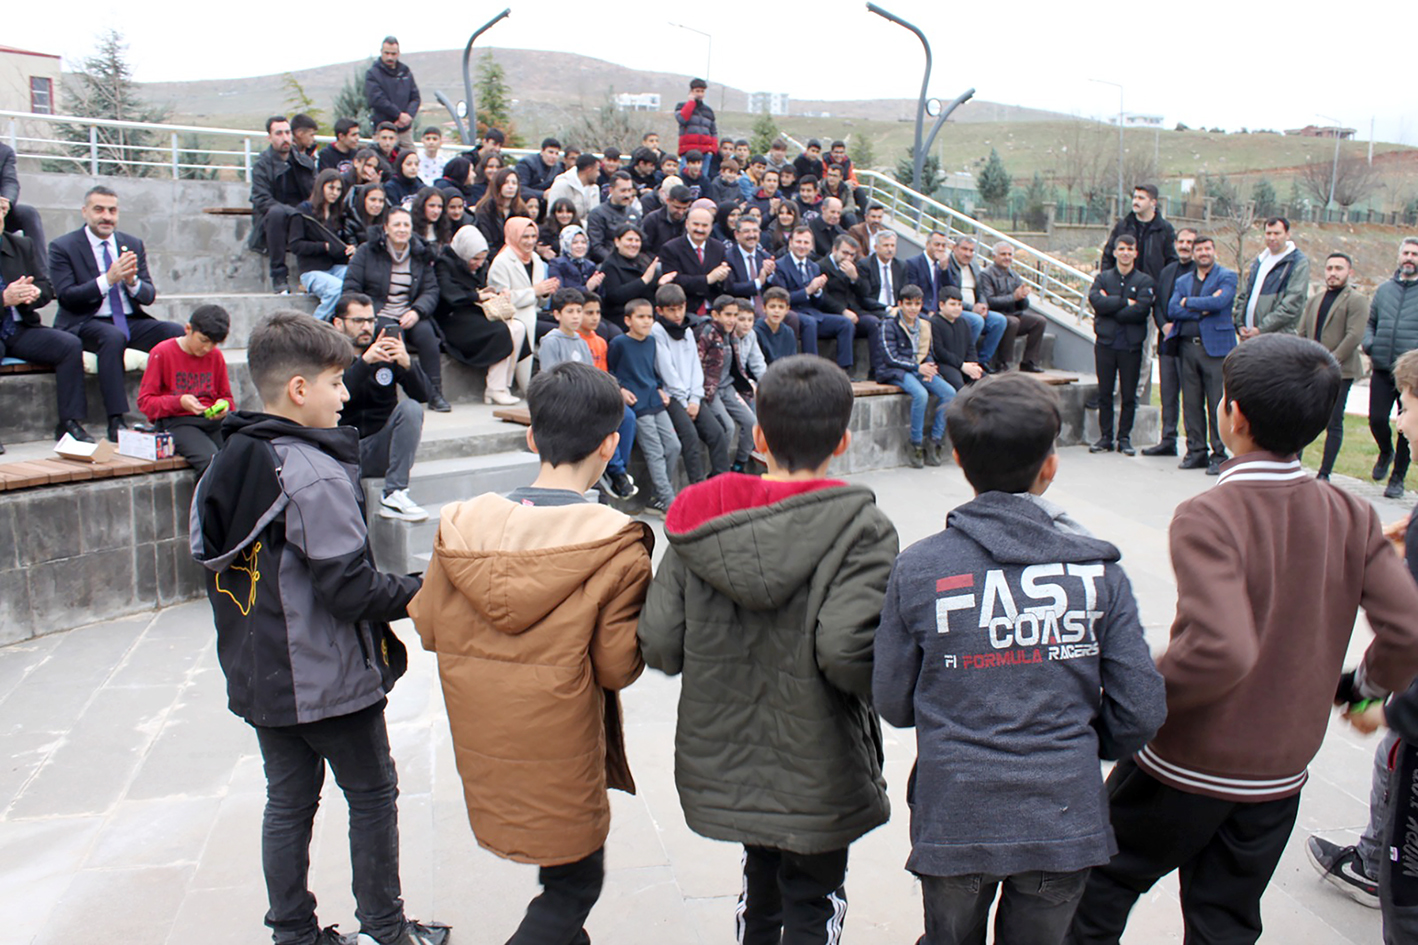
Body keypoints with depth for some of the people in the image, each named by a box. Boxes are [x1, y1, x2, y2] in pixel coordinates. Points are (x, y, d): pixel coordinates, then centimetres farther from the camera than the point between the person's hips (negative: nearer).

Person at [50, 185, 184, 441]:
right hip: (85, 324, -4)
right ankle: (116, 422, -37)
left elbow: (149, 296, 9)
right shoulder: (63, 247, 1)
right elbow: (65, 296, -11)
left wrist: (132, 281, -14)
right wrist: (108, 279, -21)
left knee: (179, 333, -22)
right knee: (113, 337, -38)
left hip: (132, 321, 4)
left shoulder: (133, 244, 13)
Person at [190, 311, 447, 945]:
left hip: (259, 675, 8)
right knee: (372, 794, 10)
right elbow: (350, 588, -25)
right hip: (329, 677, -8)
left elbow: (207, 558, 11)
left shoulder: (226, 464, 4)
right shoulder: (315, 476, -24)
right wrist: (419, 592, -11)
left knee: (288, 802, 17)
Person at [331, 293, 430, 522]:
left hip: (380, 448, 3)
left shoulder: (387, 348, 6)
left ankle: (395, 496, -23)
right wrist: (364, 362, -32)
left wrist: (407, 364, -25)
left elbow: (422, 394, -5)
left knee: (411, 408, -21)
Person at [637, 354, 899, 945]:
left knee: (760, 876, 28)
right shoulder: (860, 530, -19)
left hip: (724, 759, 4)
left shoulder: (699, 521, -8)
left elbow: (659, 645, -11)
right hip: (815, 774, -4)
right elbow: (846, 651, -31)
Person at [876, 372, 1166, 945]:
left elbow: (891, 703, -3)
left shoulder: (917, 569, -10)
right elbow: (1141, 710, -5)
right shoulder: (1097, 568, -8)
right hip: (1064, 823, 1)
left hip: (954, 824, 0)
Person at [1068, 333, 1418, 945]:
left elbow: (1220, 649, -35)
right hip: (1281, 772, 5)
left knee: (1102, 889, 18)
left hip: (1187, 764, -5)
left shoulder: (1209, 517, -24)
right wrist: (1366, 684, 11)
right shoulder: (1352, 518, -7)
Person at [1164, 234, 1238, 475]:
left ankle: (1219, 455, 0)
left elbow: (1219, 302, -14)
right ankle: (1196, 451, 14)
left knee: (1217, 403, -5)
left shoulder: (1227, 277, 5)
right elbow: (1172, 310, 2)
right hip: (1188, 346, 4)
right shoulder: (1182, 281, 18)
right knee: (1191, 403, 6)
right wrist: (1203, 309, -9)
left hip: (1215, 346, -4)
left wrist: (1188, 302, -2)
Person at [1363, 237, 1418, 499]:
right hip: (1382, 370, 2)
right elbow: (1370, 321, 19)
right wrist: (1368, 342, -1)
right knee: (1377, 419, -4)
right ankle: (1386, 453, 29)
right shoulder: (1385, 289, 11)